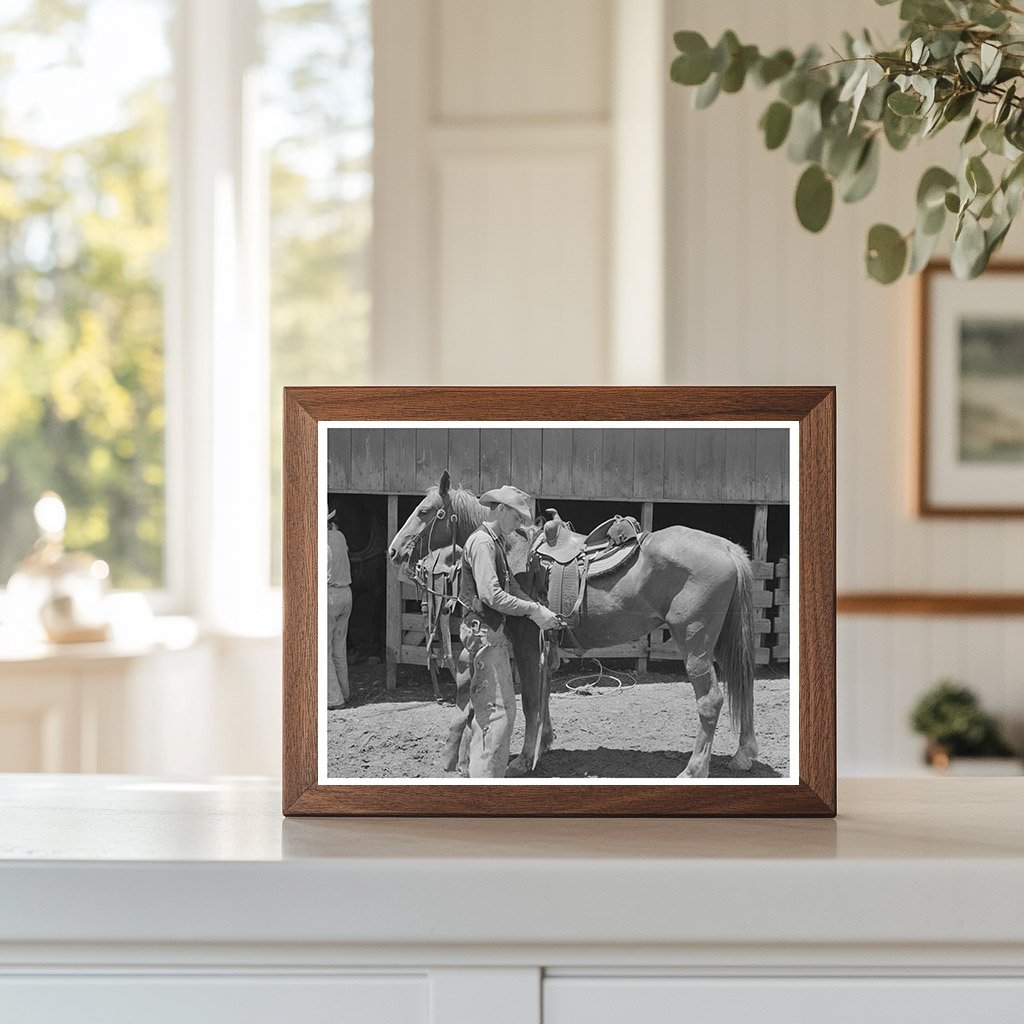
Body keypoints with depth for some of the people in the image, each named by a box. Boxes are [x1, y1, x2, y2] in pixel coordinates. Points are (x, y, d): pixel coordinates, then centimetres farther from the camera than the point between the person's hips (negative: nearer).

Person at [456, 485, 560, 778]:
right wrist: (534, 610, -21)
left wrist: (538, 610, 2)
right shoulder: (481, 542, -17)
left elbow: (510, 586, 15)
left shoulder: (497, 543, 17)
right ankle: (486, 779, -8)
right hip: (483, 631, -11)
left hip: (492, 632, 11)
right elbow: (491, 595, -25)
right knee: (499, 708, -10)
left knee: (485, 708, 16)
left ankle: (482, 774, 23)